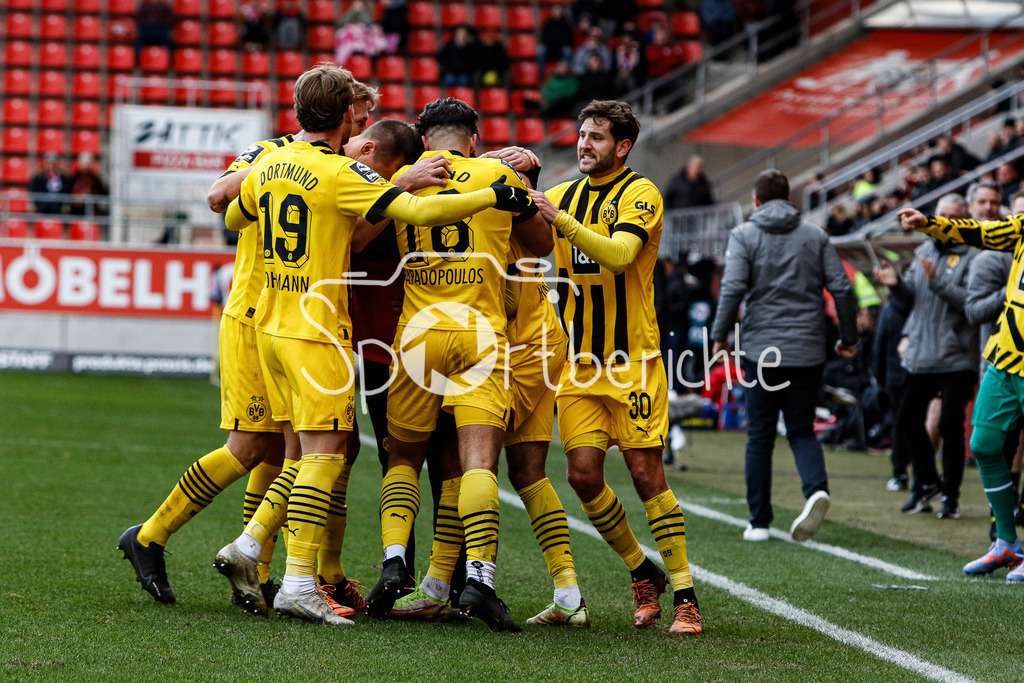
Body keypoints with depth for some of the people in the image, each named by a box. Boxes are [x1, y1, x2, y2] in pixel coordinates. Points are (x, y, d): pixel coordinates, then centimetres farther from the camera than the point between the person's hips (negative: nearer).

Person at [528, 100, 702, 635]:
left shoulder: (641, 195, -7)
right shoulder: (565, 195, 12)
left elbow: (618, 254, -23)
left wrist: (561, 218, -33)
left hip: (632, 360, -5)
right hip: (578, 364, 5)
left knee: (646, 474, -8)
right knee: (583, 476, -2)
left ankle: (685, 596, -2)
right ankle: (642, 574, 18)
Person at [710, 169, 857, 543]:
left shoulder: (744, 235, 0)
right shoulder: (816, 236, 8)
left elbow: (733, 288, -12)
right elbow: (842, 288, 2)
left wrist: (720, 336, -3)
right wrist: (848, 337, 12)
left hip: (761, 349, -2)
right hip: (807, 350, 2)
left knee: (760, 436, 6)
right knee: (802, 429, 11)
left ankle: (759, 522, 7)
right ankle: (816, 488, -17)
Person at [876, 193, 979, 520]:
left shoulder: (972, 256, -7)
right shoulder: (925, 251, 14)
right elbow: (910, 298, 18)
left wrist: (937, 282, -25)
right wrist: (896, 284, -2)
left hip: (957, 358, -6)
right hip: (920, 356, 6)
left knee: (950, 425, -6)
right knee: (908, 422, 9)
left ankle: (951, 495, 7)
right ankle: (927, 483, 28)